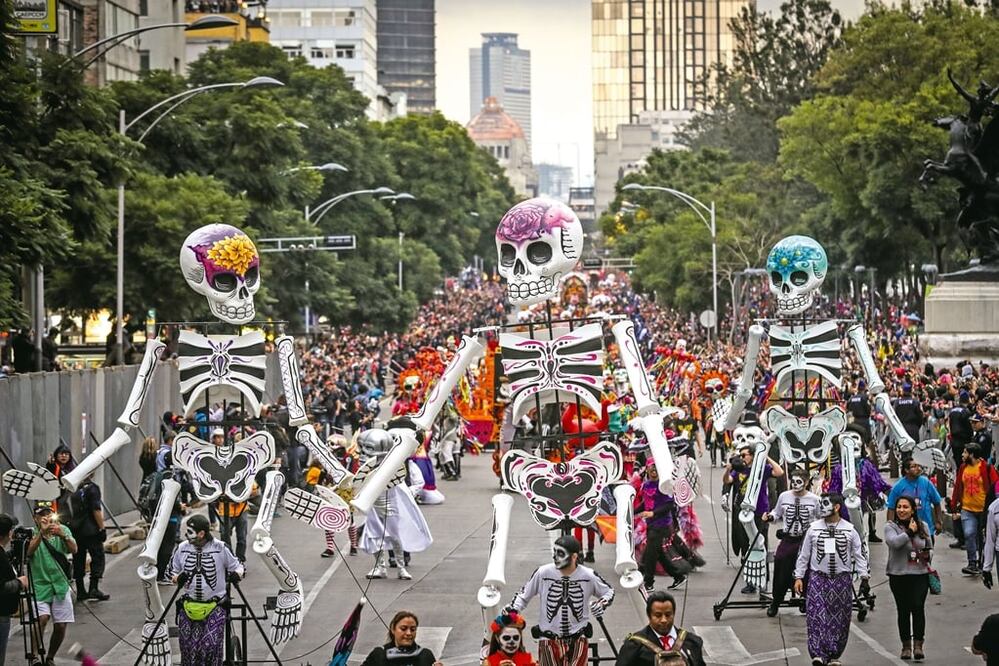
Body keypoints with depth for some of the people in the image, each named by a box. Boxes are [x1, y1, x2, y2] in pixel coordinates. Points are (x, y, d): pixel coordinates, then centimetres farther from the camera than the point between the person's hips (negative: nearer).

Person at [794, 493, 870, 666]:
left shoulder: (849, 530, 4)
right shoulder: (813, 528, 6)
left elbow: (859, 555, 6)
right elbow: (803, 555, 10)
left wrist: (864, 577, -2)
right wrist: (798, 577, 5)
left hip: (842, 579, 0)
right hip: (818, 578, 0)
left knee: (840, 619, 2)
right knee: (817, 617, -12)